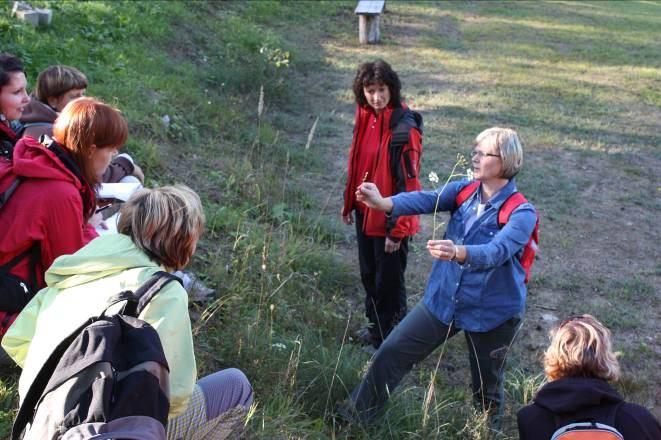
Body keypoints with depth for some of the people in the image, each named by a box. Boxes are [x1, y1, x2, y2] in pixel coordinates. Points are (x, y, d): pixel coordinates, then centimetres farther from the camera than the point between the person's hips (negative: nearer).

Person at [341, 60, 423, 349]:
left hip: (389, 217, -7)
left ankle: (388, 336, 26)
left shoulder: (404, 128, -22)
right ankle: (375, 325, 41)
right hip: (365, 212, 7)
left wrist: (397, 229, -19)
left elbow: (408, 183, -21)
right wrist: (349, 203, 16)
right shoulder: (365, 118, 0)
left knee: (388, 280, 7)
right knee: (369, 274, 21)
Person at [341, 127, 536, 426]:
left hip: (492, 313, -4)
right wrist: (384, 203, -38)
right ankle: (353, 418, 19)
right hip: (442, 300, 4)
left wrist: (457, 252, -54)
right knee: (391, 353, 3)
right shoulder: (463, 191, -2)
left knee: (487, 390, 14)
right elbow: (427, 200, -19)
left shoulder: (521, 213, -17)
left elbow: (496, 252, -34)